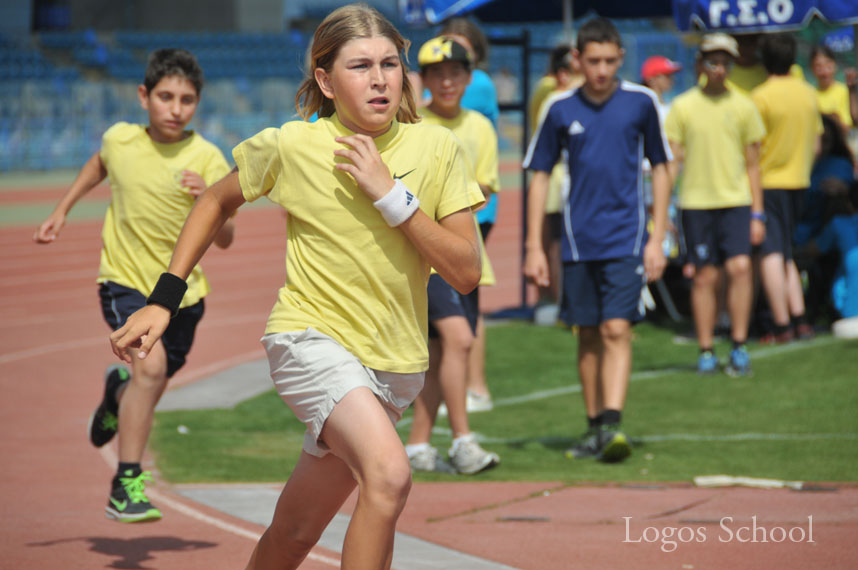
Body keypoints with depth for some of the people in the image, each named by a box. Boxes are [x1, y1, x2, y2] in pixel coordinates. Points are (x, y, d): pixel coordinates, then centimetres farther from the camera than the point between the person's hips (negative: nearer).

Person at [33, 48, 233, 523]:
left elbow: (224, 240, -16)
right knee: (151, 364, -26)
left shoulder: (206, 159, -14)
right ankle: (126, 485, -20)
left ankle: (118, 391, 55)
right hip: (125, 280, -2)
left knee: (150, 389, 16)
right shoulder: (120, 140, -8)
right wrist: (62, 210, 17)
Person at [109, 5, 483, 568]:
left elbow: (467, 273, -8)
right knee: (389, 474, -31)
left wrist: (393, 196, -18)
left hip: (393, 363, 4)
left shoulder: (437, 149, -3)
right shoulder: (291, 146, -7)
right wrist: (163, 300, 6)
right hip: (311, 337, -3)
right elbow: (217, 202, 11)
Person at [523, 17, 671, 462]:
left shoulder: (641, 102, -1)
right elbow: (540, 176, 7)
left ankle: (612, 424, -19)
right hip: (578, 240, 2)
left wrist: (657, 239, 1)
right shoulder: (561, 110, 1)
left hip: (626, 237, -2)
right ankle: (594, 427, 16)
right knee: (588, 335, 7)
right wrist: (534, 248, 2)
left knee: (616, 329, -13)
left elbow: (660, 169, 6)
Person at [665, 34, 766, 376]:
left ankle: (739, 346, -6)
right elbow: (671, 159, 6)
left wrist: (757, 214, 8)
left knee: (740, 267, -14)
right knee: (705, 276, 0)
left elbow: (752, 165, 11)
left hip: (736, 200, 1)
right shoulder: (683, 106, 3)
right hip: (696, 202, -1)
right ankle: (706, 351, 9)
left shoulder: (743, 107, 7)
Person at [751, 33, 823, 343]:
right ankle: (799, 319, 9)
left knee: (771, 253, -5)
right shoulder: (808, 94, 5)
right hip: (798, 182, 6)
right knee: (786, 254, 16)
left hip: (768, 181, -6)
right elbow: (816, 143, 12)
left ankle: (781, 325, -9)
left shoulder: (761, 97, -14)